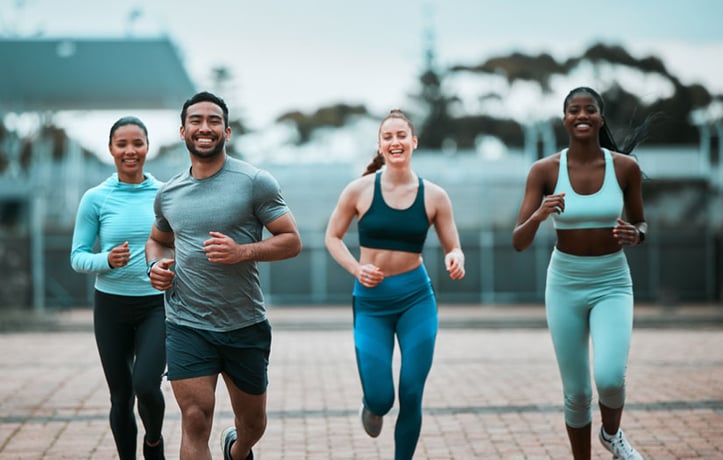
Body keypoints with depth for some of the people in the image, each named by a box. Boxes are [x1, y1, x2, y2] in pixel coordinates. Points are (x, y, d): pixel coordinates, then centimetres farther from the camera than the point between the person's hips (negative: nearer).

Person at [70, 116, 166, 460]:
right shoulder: (96, 198, -2)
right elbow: (77, 257, 0)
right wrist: (107, 260, -19)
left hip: (156, 305, -1)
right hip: (111, 306, 1)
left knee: (146, 386, -17)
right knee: (121, 396, 8)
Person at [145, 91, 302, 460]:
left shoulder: (256, 182, -6)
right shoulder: (167, 194, 7)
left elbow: (292, 240, -7)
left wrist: (243, 252, -23)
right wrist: (156, 265, 2)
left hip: (246, 326, -1)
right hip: (187, 327, 1)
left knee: (253, 423, 17)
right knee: (195, 422, -11)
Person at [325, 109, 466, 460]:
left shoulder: (434, 196, -1)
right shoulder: (360, 190, -4)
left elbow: (453, 248, 4)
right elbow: (332, 237, 5)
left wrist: (456, 260, -20)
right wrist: (356, 268, -12)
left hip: (416, 299, 1)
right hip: (371, 301, -1)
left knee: (411, 396, -1)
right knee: (380, 398, -5)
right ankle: (372, 407, 34)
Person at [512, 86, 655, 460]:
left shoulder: (625, 166, -5)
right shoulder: (545, 170, -7)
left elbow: (640, 224, 10)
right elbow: (518, 243, -9)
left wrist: (635, 235, -14)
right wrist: (538, 216, -30)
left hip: (612, 283, 0)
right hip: (565, 285, 0)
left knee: (610, 377, -21)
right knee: (577, 393, 6)